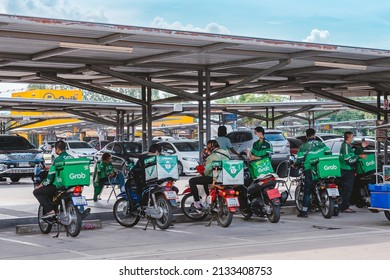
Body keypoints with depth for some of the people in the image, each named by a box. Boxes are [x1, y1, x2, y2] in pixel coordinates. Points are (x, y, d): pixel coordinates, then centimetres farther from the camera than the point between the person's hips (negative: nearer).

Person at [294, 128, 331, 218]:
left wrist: (294, 165, 14)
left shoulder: (303, 147, -3)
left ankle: (304, 211, -3)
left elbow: (299, 160, -6)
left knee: (307, 191, 1)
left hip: (309, 170, -2)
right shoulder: (322, 144, 6)